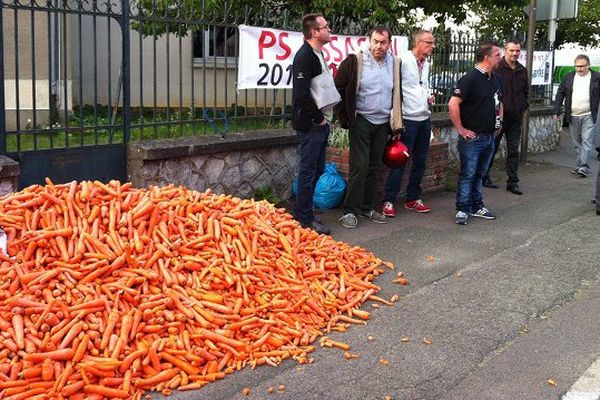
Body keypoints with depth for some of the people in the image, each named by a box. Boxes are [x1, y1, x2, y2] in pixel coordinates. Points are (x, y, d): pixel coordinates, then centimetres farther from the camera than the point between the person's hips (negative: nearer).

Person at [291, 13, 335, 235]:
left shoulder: (318, 54, 15)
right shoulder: (304, 55, -16)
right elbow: (302, 93, -24)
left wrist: (326, 116, 12)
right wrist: (318, 117, -15)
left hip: (322, 123, 10)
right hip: (311, 124, -10)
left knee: (317, 169, 15)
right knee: (308, 171, -3)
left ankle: (303, 213, 25)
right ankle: (304, 219, 5)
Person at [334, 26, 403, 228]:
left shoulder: (395, 64, 5)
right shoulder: (355, 61, -10)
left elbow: (398, 94, 16)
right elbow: (338, 88, -6)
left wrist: (396, 121, 12)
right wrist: (345, 117, -6)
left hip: (383, 123, 5)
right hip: (361, 121, -5)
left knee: (374, 167, 11)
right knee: (359, 166, -8)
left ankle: (368, 207, 21)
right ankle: (350, 211, -2)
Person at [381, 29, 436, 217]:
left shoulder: (426, 64, 13)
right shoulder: (403, 61, -13)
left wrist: (429, 97, 7)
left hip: (424, 118, 8)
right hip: (408, 119, -8)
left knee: (420, 161, 12)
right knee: (399, 161, -4)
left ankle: (413, 198, 23)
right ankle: (388, 201, 4)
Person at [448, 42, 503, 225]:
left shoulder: (496, 80, 11)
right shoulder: (471, 79, -15)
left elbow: (499, 103, 29)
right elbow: (453, 104, -22)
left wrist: (499, 123, 18)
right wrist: (461, 130, -18)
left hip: (489, 136, 8)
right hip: (472, 137, -8)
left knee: (479, 174, 15)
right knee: (467, 174, -2)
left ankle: (477, 207, 24)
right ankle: (462, 210, 6)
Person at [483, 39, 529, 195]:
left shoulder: (522, 71, 11)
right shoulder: (496, 68, -8)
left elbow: (526, 91, 22)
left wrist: (523, 106, 11)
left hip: (515, 117, 5)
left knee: (513, 151, 6)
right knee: (492, 148, 4)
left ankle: (513, 182, 11)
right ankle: (484, 177, 17)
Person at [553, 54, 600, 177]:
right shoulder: (568, 78, 9)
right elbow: (560, 94, 11)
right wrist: (557, 111, 4)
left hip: (589, 116, -3)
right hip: (573, 116, 3)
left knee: (587, 141, -10)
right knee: (577, 142, 9)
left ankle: (583, 167, -13)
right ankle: (580, 165, 18)